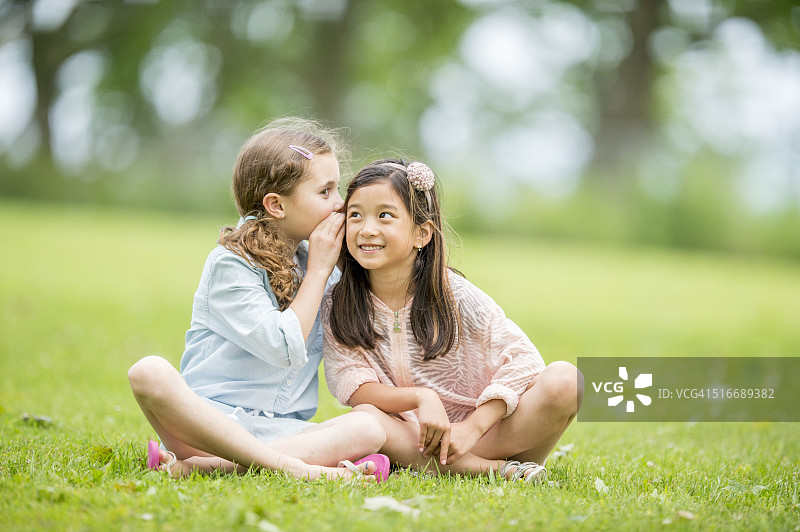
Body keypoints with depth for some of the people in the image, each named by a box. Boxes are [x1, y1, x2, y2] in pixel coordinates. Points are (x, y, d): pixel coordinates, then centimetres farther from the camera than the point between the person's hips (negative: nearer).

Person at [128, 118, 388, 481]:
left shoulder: (318, 266, 15)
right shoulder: (230, 264, -5)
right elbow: (286, 349, -15)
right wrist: (318, 271, -6)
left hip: (281, 430, 5)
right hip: (209, 418, -5)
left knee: (368, 429, -25)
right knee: (150, 372, -35)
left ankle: (204, 466, -34)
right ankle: (287, 465, -44)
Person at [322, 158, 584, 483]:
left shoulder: (456, 297, -5)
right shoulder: (337, 306, -1)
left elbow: (522, 358, -7)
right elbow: (351, 384, -11)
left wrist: (473, 427, -18)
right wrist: (421, 397, -28)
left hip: (485, 434, 0)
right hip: (413, 441, 0)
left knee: (564, 379, -21)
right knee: (363, 417, -34)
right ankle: (497, 469, -29)